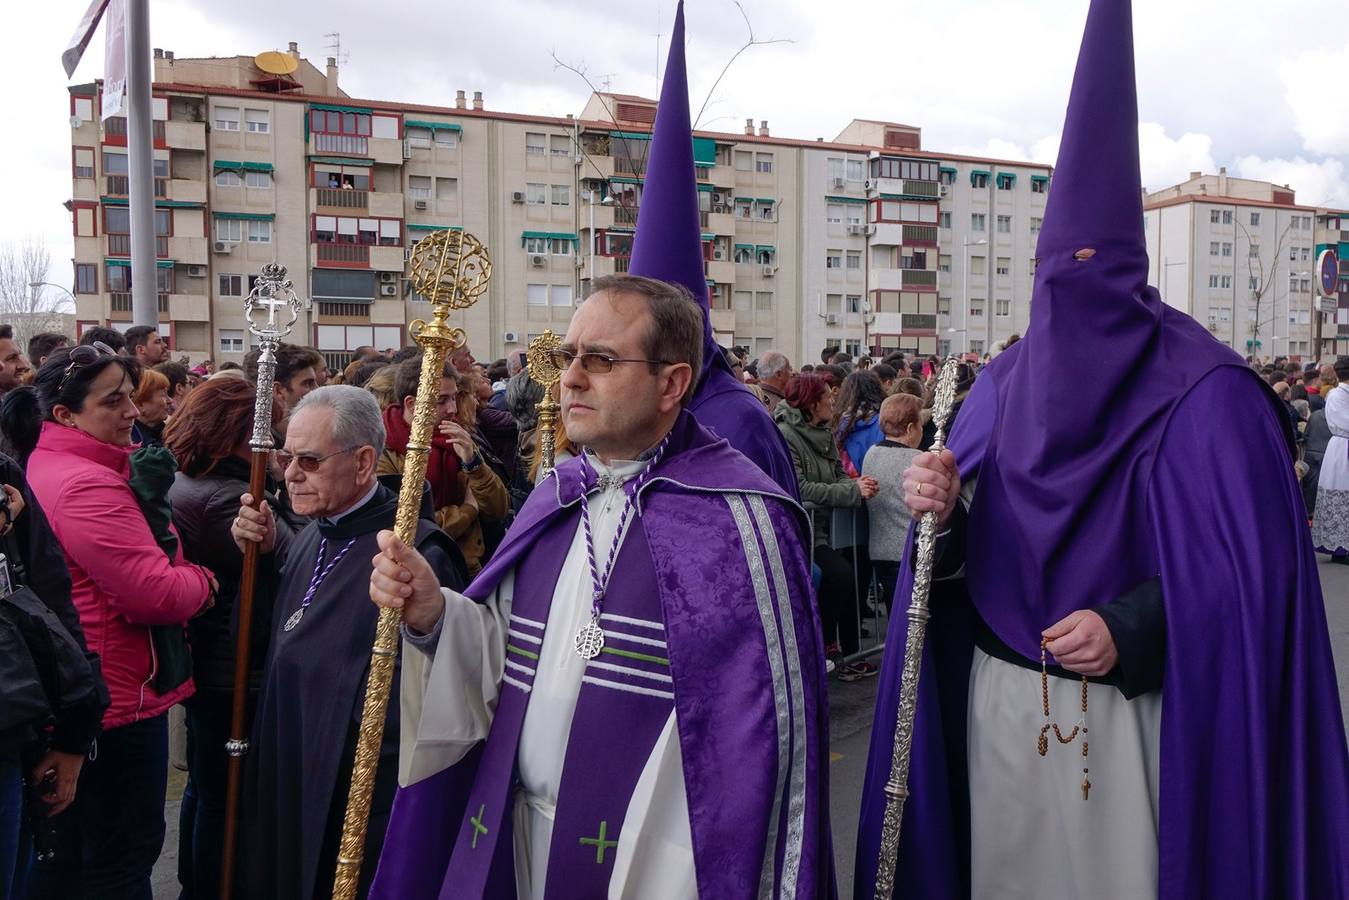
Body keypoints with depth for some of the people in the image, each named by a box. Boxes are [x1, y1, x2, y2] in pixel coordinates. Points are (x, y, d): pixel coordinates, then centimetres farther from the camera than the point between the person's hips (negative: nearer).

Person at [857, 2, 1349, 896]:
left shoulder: (1204, 391, -8)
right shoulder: (1002, 385, 5)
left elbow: (1247, 563, -10)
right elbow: (964, 554, 7)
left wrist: (1128, 630, -22)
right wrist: (940, 510, -15)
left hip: (1128, 717, -4)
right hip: (996, 704, 4)